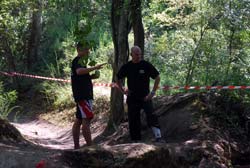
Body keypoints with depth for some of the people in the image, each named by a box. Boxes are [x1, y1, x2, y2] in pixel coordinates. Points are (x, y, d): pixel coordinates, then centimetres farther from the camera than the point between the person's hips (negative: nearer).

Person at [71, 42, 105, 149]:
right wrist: (94, 68, -41)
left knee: (78, 120, 11)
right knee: (87, 120, -14)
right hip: (83, 95, -11)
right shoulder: (78, 60, -12)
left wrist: (91, 77, 13)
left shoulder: (79, 61, 21)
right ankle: (90, 146, -17)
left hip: (82, 95, 11)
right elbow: (79, 71, -34)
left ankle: (76, 146, 15)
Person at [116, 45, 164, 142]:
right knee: (133, 120, 6)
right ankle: (135, 140, 17)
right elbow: (118, 79, 19)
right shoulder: (127, 67, 4)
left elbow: (157, 77, 2)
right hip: (132, 98, 3)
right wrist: (123, 91, 7)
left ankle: (158, 137, -23)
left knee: (151, 115, -20)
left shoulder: (146, 65, -4)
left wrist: (153, 92, -4)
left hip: (145, 97, -3)